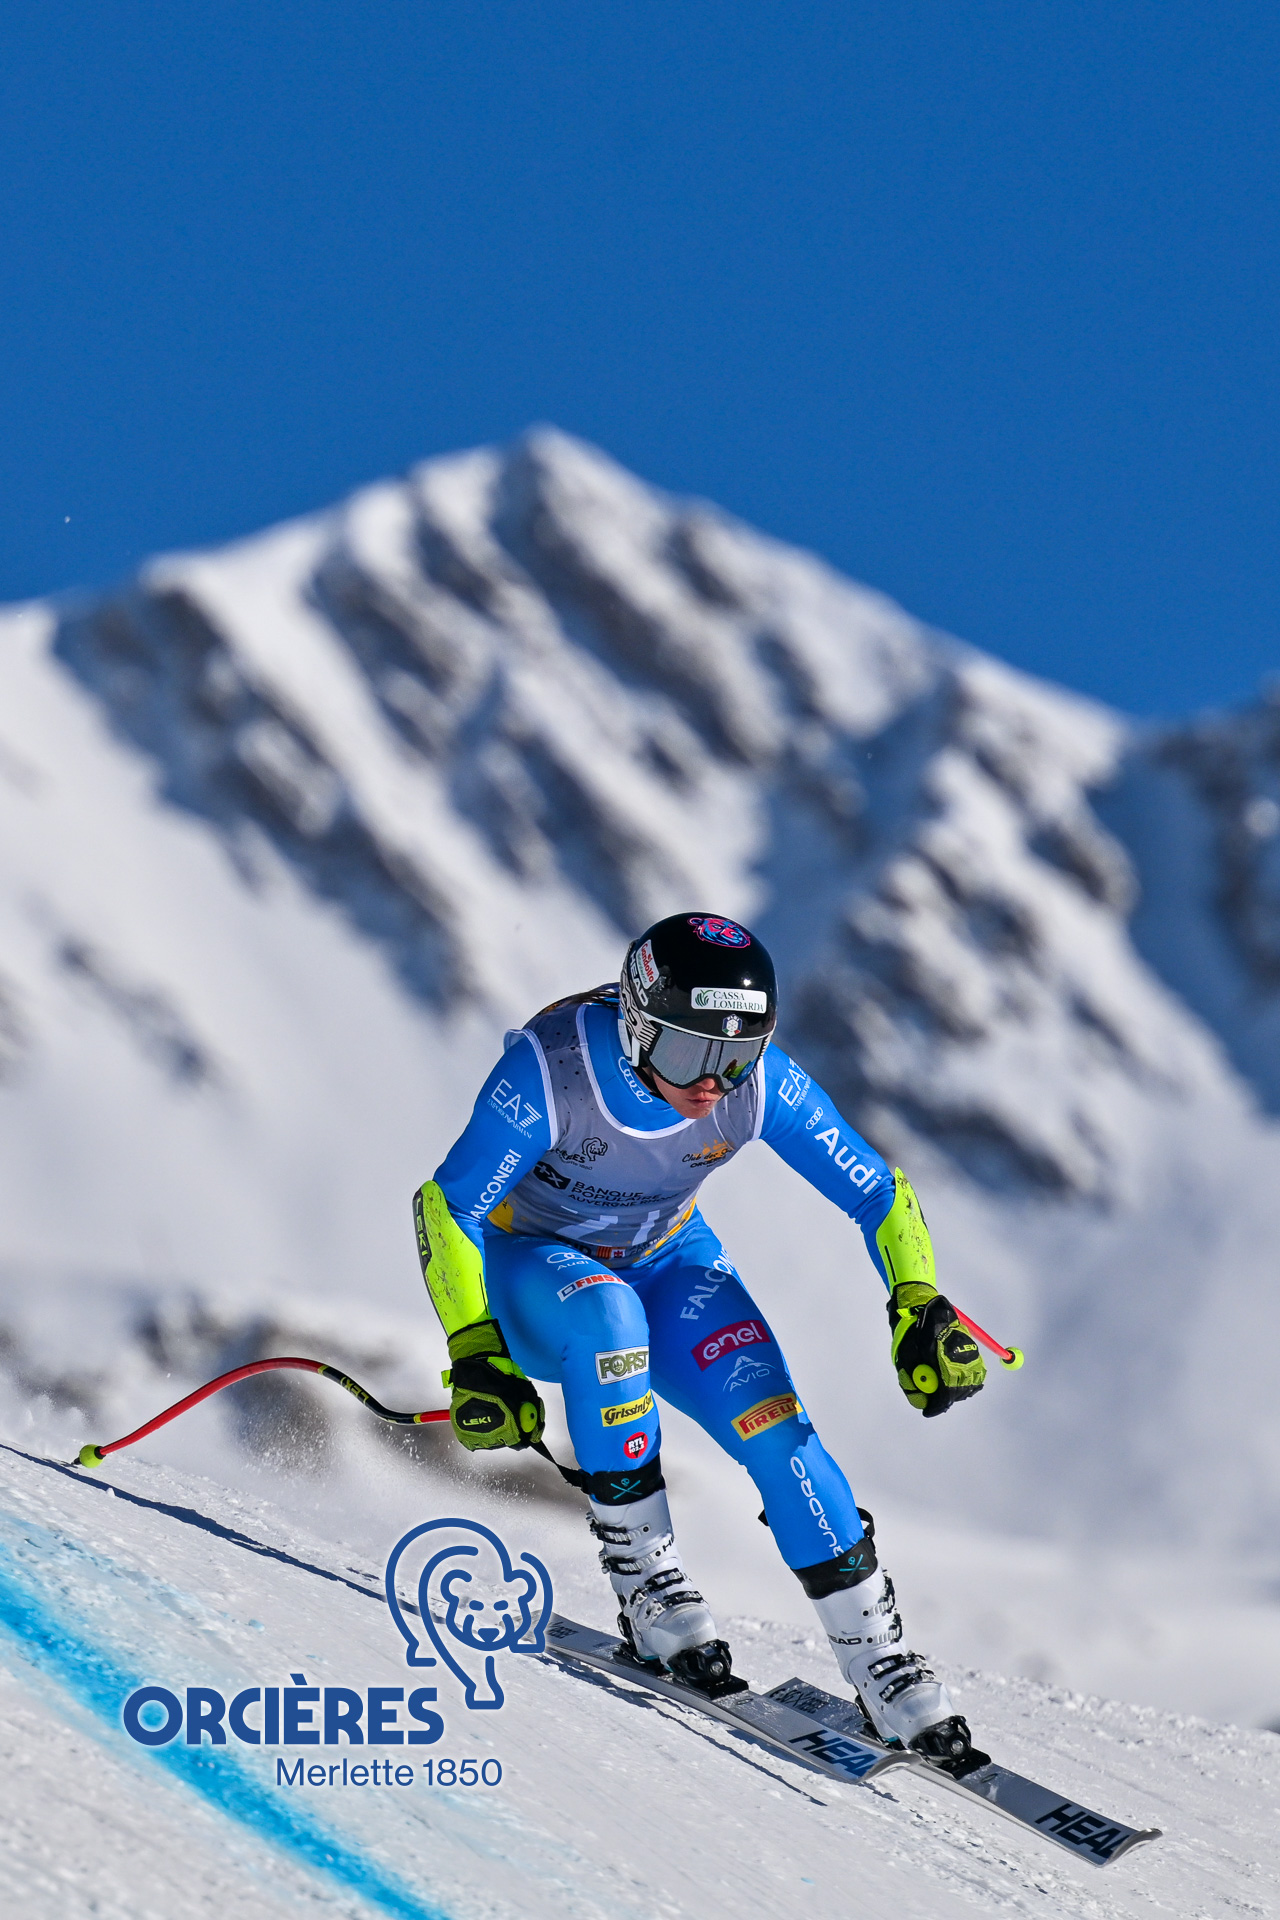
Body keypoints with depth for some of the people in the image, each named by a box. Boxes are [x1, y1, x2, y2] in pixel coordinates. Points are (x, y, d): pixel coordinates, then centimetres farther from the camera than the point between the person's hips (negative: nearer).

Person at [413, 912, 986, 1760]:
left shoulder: (762, 1081, -22)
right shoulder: (551, 1068, -32)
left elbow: (878, 1192, -12)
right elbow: (447, 1207, -24)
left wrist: (920, 1308, -26)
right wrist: (476, 1355, -32)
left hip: (668, 1265, 3)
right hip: (530, 1268, -3)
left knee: (774, 1426, -20)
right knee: (606, 1311, -38)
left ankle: (882, 1665, -9)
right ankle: (644, 1578, -26)